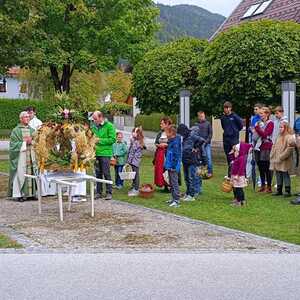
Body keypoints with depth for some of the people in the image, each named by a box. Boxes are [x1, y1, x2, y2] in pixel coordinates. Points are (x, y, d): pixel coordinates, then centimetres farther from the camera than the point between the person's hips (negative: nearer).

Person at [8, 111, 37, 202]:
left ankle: (30, 193, 9)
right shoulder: (16, 130, 0)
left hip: (31, 155, 5)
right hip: (20, 155, -5)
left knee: (31, 173, 3)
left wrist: (31, 141, -8)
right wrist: (24, 142, -12)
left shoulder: (31, 130, 15)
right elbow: (13, 143, -6)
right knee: (20, 174, -6)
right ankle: (18, 194, -1)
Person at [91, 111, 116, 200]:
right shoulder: (94, 127, 13)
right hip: (96, 153, 6)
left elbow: (112, 139, -11)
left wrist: (100, 140, -14)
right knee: (98, 173, 10)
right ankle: (99, 192, 17)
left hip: (105, 153, -6)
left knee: (106, 173, -4)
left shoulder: (109, 126, -5)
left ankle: (109, 192, 4)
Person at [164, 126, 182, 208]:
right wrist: (166, 164, 20)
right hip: (170, 166, 10)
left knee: (174, 183, -8)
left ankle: (177, 200, -6)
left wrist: (173, 166, -22)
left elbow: (176, 155, -21)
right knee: (171, 183, 16)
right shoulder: (170, 141, 13)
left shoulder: (175, 142, -17)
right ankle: (173, 198, 24)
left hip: (173, 167, -10)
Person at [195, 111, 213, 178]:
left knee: (208, 157, -4)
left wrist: (206, 141, -7)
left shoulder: (208, 123, 4)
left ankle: (209, 172, 0)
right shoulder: (196, 124, 5)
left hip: (207, 143, -1)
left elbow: (210, 133, 3)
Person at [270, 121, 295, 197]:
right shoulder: (279, 137, 16)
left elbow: (289, 149, -18)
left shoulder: (289, 137, -11)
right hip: (277, 162, 8)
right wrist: (272, 156, 10)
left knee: (286, 176, -4)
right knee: (278, 176, 13)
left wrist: (281, 157, -17)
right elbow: (274, 147, 22)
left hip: (285, 162, -8)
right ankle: (279, 190, 21)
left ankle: (287, 191, 2)